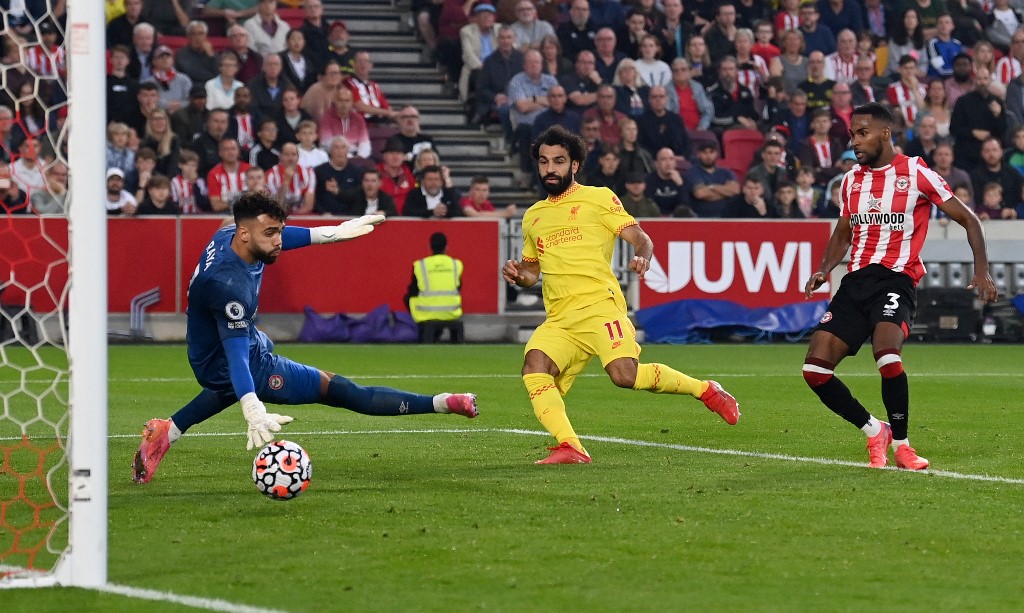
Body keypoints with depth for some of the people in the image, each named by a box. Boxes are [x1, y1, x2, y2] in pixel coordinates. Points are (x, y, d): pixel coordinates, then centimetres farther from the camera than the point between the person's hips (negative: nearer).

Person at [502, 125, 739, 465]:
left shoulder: (598, 197, 9)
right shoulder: (533, 216, 23)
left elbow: (640, 238, 4)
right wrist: (517, 274, 10)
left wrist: (642, 258, -19)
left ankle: (705, 390, -4)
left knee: (625, 374, -26)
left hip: (599, 306, -5)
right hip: (558, 319, 5)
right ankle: (570, 447, -29)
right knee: (534, 366, -25)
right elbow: (532, 270, 33)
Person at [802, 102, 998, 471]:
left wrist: (981, 271, -8)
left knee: (887, 355, -32)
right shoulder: (852, 180, 16)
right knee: (815, 369, -8)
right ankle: (875, 431, 11)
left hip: (896, 278, -6)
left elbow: (968, 220, 2)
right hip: (856, 279, 6)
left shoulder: (915, 174, -2)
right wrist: (824, 270, 10)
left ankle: (901, 443, -10)